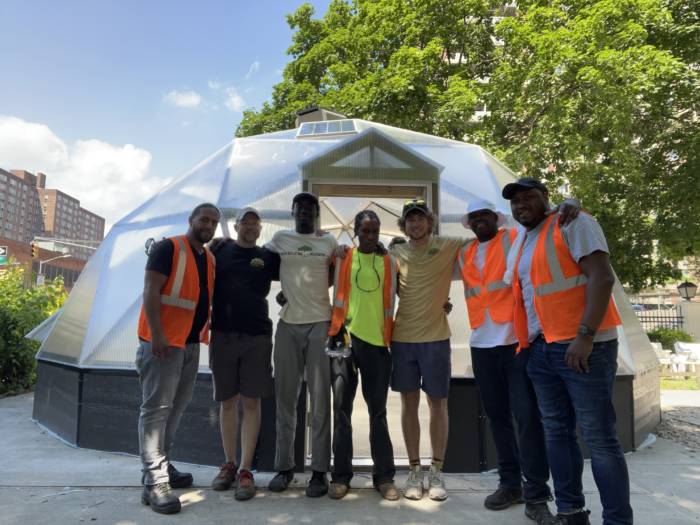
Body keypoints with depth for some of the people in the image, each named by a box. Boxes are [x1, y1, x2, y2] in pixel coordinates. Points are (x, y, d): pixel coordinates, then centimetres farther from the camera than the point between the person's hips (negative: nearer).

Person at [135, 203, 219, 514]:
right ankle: (154, 482, -4)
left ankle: (162, 466, 27)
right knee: (156, 407, -7)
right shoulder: (168, 248, -7)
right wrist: (156, 333, -21)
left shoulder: (209, 259, 16)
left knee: (176, 407, 14)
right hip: (163, 341, -8)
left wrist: (206, 333, 16)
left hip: (191, 342, 8)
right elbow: (150, 291, -14)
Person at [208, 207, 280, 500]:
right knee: (228, 401, 9)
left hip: (257, 337, -1)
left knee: (251, 402, 1)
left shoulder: (268, 257, 7)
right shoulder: (219, 250, 8)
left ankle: (245, 471, 9)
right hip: (222, 335, 1)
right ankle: (229, 465, 22)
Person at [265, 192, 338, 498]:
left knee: (320, 398, 1)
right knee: (285, 397, 5)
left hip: (321, 323, -1)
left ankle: (320, 470, 8)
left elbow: (336, 277, 15)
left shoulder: (329, 242, 9)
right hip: (288, 324, 1)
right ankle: (284, 466, 16)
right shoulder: (279, 239, 10)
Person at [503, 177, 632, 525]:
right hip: (541, 350, 8)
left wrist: (585, 336, -21)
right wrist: (527, 341, 13)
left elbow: (602, 276, -15)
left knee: (598, 437, -3)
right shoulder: (526, 243, 18)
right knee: (556, 433, 11)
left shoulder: (572, 223, -4)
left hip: (583, 346, -8)